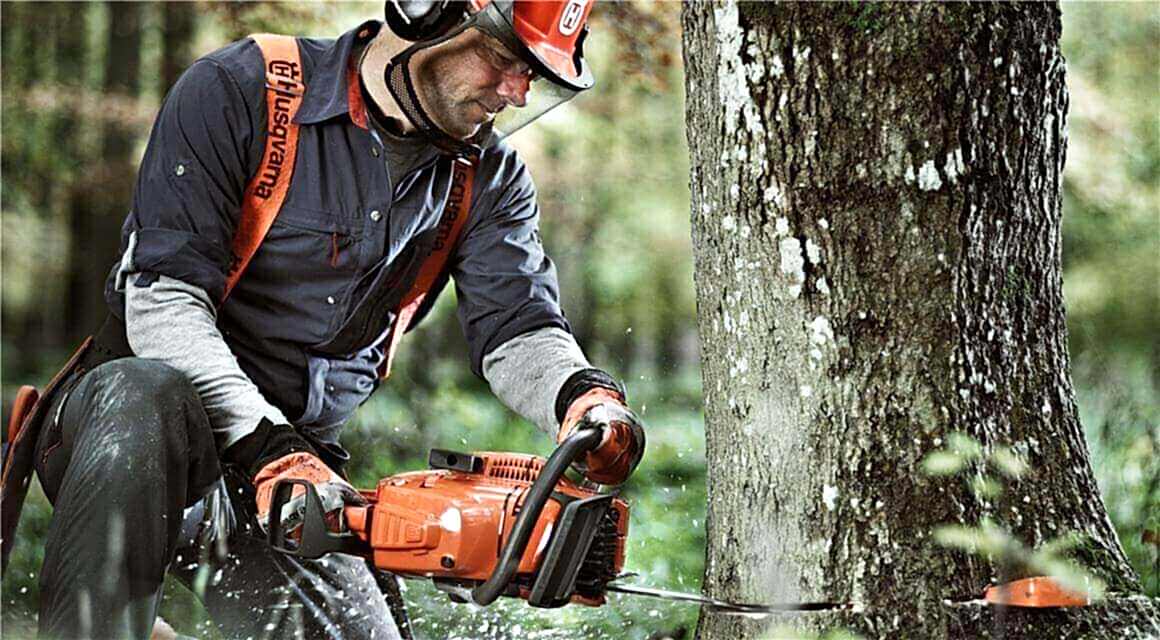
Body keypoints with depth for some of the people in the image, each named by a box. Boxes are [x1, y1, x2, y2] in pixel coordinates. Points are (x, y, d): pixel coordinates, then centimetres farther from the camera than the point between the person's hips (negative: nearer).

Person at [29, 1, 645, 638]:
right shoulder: (238, 90, -12)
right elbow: (165, 300, -19)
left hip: (296, 460, 6)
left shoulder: (488, 178, 4)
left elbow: (517, 328, -6)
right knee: (150, 396, -39)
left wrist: (588, 396, -30)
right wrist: (266, 451, -30)